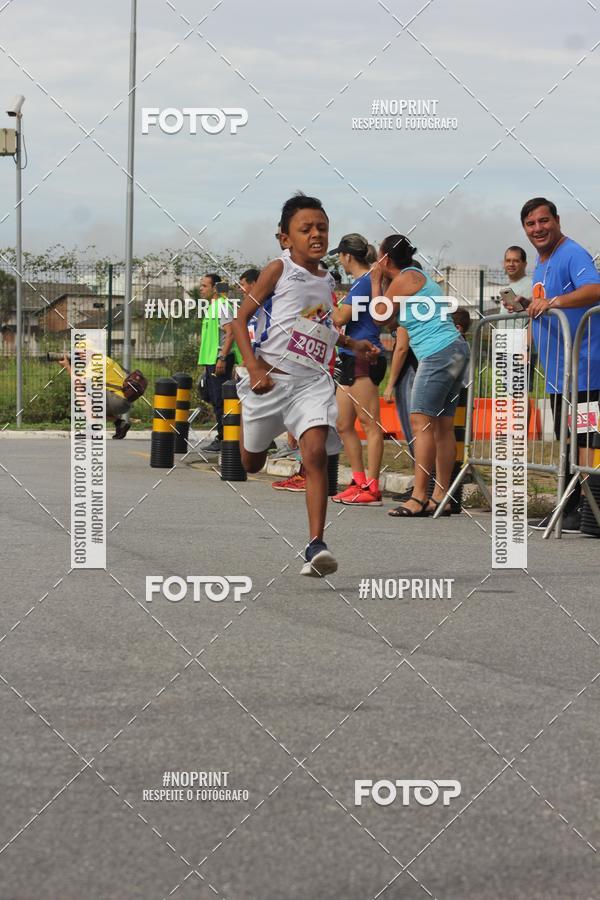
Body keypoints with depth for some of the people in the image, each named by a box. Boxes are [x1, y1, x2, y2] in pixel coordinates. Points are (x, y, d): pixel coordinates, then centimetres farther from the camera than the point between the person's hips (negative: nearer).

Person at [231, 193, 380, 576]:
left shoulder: (327, 281, 15)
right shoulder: (278, 270, -2)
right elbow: (241, 319, -5)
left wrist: (352, 344, 21)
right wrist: (254, 368, -16)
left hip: (312, 382, 3)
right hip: (270, 378, -3)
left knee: (316, 453, -19)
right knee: (251, 464, 10)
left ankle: (316, 545, -25)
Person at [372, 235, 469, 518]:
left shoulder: (404, 279, -6)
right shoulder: (419, 277, 24)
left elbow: (381, 316, 1)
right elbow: (396, 320, 28)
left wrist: (376, 283, 12)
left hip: (439, 353, -10)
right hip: (454, 349, 10)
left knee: (422, 421, -13)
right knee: (443, 425, 8)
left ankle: (419, 497, -18)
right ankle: (440, 497, 7)